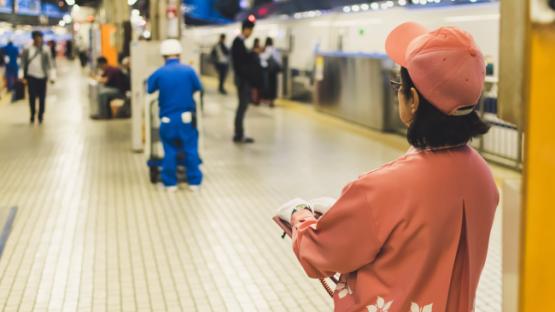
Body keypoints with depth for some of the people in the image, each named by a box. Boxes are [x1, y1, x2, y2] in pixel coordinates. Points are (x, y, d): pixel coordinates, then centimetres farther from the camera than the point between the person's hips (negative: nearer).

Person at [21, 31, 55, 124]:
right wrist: (23, 75, 1)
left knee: (42, 97, 4)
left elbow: (50, 64, 0)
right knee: (32, 96, 3)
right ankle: (32, 115, 18)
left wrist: (51, 77, -4)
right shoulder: (27, 49, 0)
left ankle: (41, 116, 16)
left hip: (42, 76, 0)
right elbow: (23, 62, 4)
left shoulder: (45, 50, -2)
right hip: (31, 76, 0)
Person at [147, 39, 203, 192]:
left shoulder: (159, 73, -5)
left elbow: (149, 89, 5)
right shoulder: (188, 70, -6)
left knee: (170, 151, 11)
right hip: (187, 118, -1)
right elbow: (198, 88, 4)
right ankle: (194, 182, 12)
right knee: (191, 150, 8)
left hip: (168, 119, 1)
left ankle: (170, 183, 15)